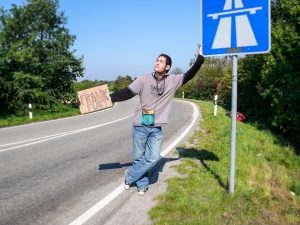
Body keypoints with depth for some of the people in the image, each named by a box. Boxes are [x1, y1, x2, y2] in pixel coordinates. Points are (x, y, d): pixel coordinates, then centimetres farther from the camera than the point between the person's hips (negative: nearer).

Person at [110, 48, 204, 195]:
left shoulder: (173, 81, 4)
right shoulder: (144, 79, -4)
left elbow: (190, 75, 3)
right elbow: (127, 93, -6)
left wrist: (200, 58, -4)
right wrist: (109, 98, -15)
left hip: (157, 129, 2)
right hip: (140, 126, -2)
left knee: (153, 158, -1)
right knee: (138, 157, 7)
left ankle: (130, 176, 20)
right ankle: (142, 184, 27)